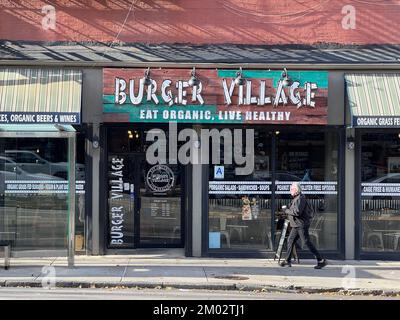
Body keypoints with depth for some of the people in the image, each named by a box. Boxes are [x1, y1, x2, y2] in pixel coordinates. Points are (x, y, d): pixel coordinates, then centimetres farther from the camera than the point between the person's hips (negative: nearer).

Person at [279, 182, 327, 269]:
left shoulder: (300, 198, -17)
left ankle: (321, 261, -5)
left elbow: (297, 212, -27)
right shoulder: (295, 199, 16)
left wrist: (287, 211, -13)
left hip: (301, 225, -11)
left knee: (307, 242, -9)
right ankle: (287, 261, 17)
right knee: (290, 241, 11)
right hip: (296, 225, 11)